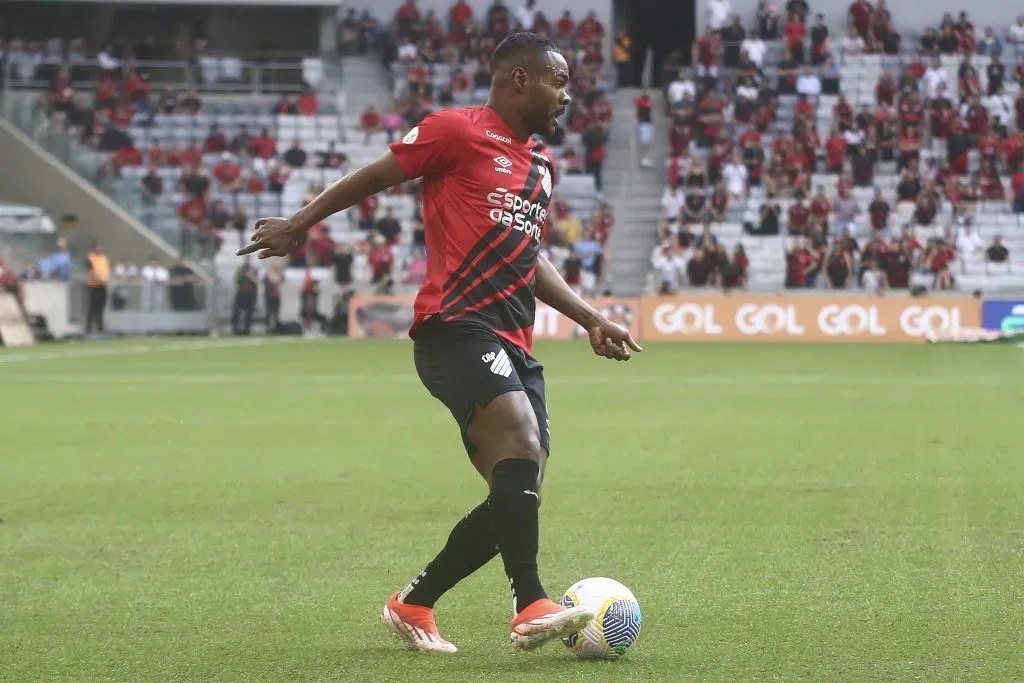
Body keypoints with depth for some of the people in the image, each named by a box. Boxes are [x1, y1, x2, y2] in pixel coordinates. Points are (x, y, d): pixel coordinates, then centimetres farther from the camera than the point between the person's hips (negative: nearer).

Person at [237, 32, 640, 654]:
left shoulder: (542, 164, 21)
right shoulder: (457, 131, -3)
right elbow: (375, 177, 6)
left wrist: (590, 319, 24)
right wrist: (299, 225, 8)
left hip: (513, 345, 9)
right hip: (456, 325, -9)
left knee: (521, 496, 3)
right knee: (521, 441, -28)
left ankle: (414, 605, 19)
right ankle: (531, 608, -31)